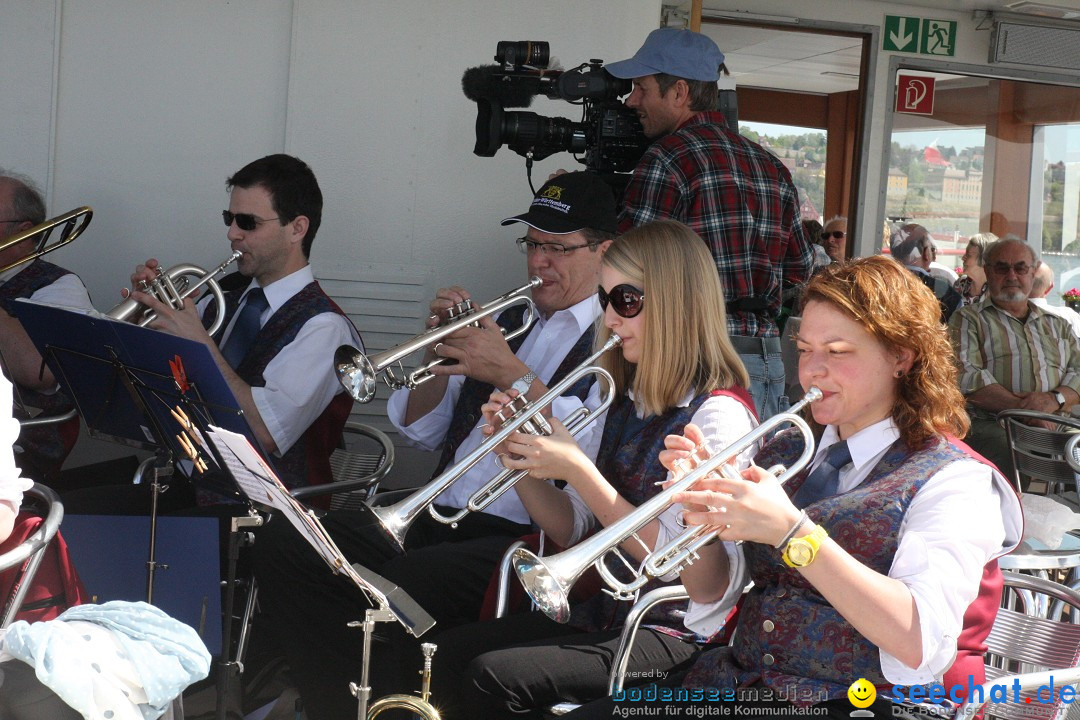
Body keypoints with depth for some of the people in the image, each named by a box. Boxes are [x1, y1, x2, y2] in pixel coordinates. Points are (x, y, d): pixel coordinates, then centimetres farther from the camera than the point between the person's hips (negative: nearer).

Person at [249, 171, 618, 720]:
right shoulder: (506, 322, 22)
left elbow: (597, 449, -18)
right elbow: (421, 433, 22)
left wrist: (512, 375, -17)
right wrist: (439, 352, 5)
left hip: (527, 541, -8)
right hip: (439, 520, 8)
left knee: (404, 582, -35)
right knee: (280, 545, -9)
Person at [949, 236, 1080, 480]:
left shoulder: (1058, 325, 28)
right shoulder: (968, 319, 13)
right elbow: (963, 376, -4)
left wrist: (1054, 399, -9)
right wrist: (1021, 406, -13)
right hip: (991, 426, -4)